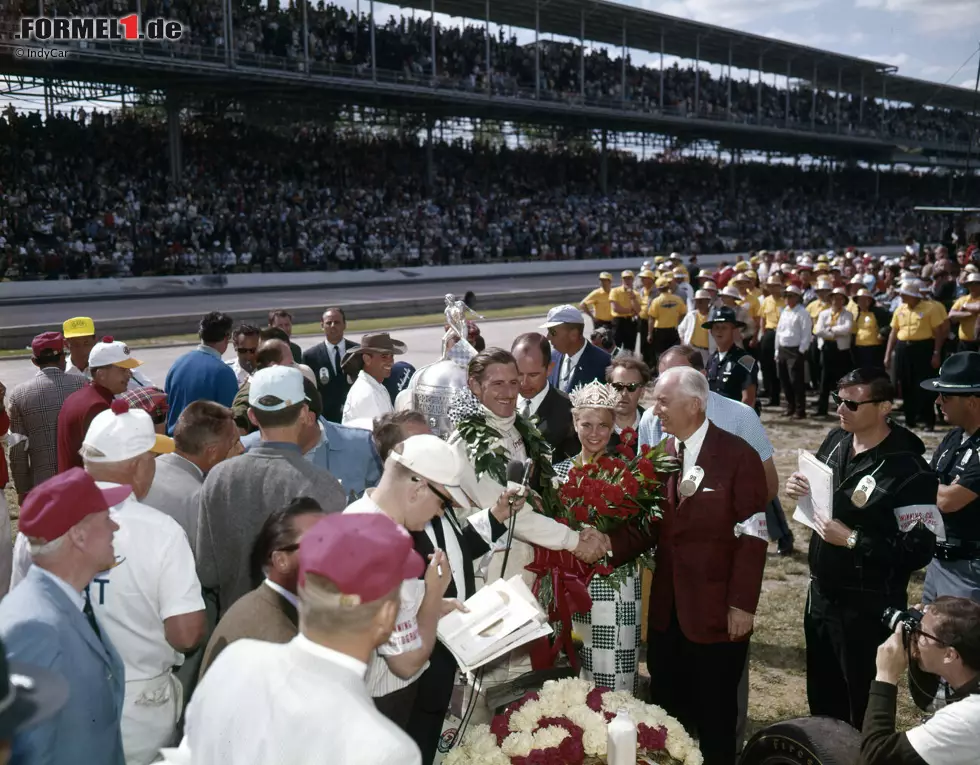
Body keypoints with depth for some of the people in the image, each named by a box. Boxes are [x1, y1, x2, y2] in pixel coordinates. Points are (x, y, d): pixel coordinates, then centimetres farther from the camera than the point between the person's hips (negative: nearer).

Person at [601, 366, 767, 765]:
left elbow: (752, 535, -11)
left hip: (717, 611, -5)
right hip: (666, 610, 5)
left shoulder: (738, 456, -10)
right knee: (666, 712, 15)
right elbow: (650, 525, 3)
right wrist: (610, 543, -15)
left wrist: (742, 603, -13)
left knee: (714, 717, 11)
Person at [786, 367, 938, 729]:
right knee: (822, 695, 24)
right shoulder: (836, 440, 0)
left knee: (864, 703, 11)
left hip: (868, 605, -7)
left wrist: (853, 539, -25)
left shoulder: (909, 471, -22)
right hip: (821, 590, 7)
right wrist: (800, 489, -6)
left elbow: (918, 550, -23)